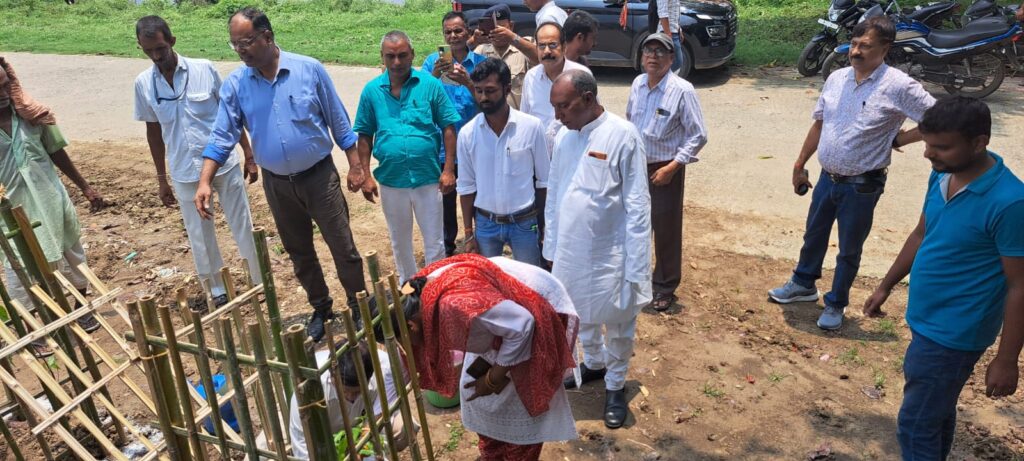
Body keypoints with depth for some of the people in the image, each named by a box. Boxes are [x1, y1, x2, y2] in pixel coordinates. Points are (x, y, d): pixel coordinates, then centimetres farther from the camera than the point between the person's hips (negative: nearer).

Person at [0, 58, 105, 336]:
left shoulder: (31, 115, -4)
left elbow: (56, 152, 7)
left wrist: (85, 188, 9)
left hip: (50, 200, 3)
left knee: (73, 255, 16)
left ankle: (81, 309, 39)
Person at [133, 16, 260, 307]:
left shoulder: (204, 69, -8)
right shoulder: (143, 83, -2)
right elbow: (153, 131, 7)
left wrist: (249, 156, 0)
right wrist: (161, 178, 10)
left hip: (224, 164, -1)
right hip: (185, 173, 2)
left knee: (244, 228, 8)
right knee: (200, 236, 11)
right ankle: (217, 291, 27)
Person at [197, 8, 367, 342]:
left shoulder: (309, 69, -9)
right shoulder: (235, 84, -3)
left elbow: (338, 121, -3)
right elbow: (222, 136, -4)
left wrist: (355, 166, -2)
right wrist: (205, 182, -14)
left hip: (319, 177, -3)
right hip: (276, 185, 3)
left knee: (343, 247, 3)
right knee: (299, 253, 15)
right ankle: (320, 309, 33)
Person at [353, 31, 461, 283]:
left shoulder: (430, 85, -7)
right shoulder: (371, 90, -1)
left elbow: (448, 128, -4)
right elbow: (365, 136, 5)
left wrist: (448, 169, -8)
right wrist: (366, 175, 0)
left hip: (428, 178, -2)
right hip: (390, 180, 3)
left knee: (434, 243, 9)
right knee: (400, 243, 20)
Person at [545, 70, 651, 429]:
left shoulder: (623, 135, -18)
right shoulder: (563, 136, 0)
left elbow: (637, 205, -16)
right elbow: (553, 194, 8)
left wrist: (635, 265, -16)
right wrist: (551, 246, 10)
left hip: (610, 252, -5)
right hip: (571, 248, 5)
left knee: (617, 322, 12)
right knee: (581, 314, 23)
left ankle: (615, 385, 34)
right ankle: (594, 363, 48)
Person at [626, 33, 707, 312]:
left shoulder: (682, 91, -16)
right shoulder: (637, 84, 1)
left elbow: (698, 135, -14)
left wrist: (672, 167, -17)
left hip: (666, 169, -5)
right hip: (636, 165, 5)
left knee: (666, 229, 5)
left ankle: (665, 287, 22)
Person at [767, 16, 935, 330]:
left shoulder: (898, 87, -17)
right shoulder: (836, 79, 0)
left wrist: (899, 140, -11)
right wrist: (799, 165, 12)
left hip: (862, 185, -5)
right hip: (827, 177, 5)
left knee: (849, 250, 11)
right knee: (814, 235, 22)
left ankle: (835, 303, 29)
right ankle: (804, 283, 44)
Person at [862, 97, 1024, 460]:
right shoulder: (942, 175, -1)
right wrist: (886, 286, 19)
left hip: (952, 333, -8)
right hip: (927, 321, 8)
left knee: (916, 425, 3)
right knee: (936, 410, 25)